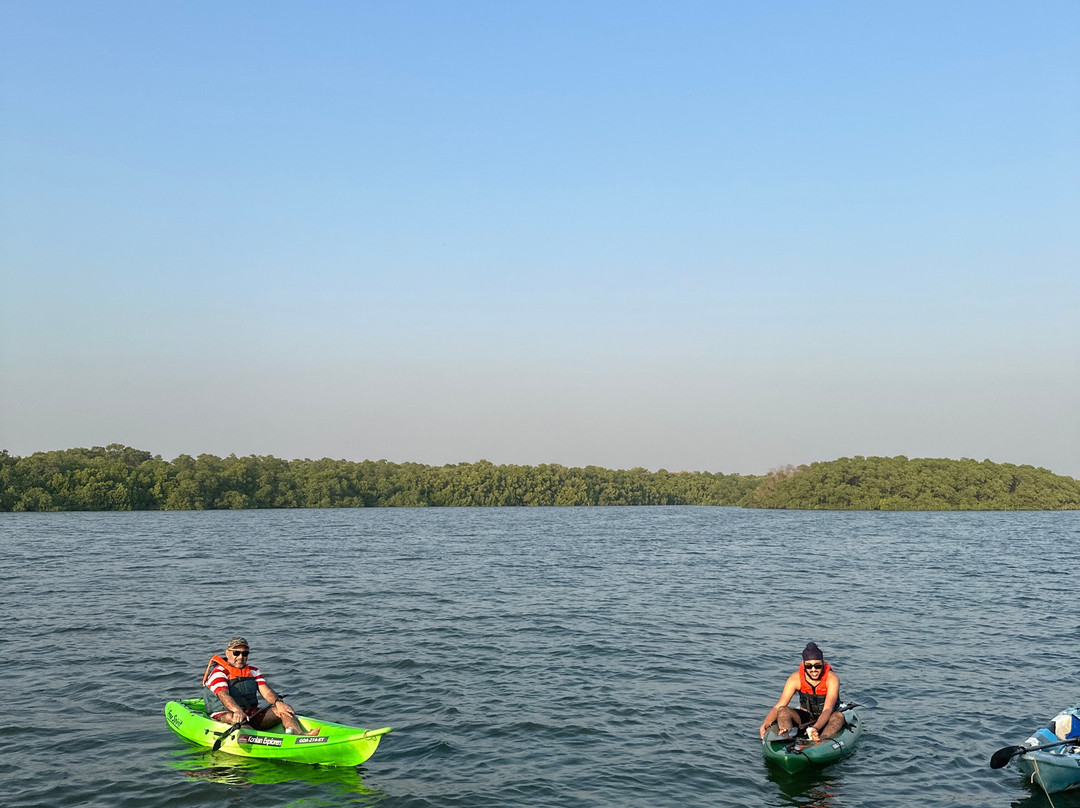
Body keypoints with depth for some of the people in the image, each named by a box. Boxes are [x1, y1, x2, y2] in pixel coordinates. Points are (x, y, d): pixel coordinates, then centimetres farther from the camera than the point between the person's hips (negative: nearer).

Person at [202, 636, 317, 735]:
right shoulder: (218, 672, -2)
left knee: (283, 709, -13)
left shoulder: (253, 671, 18)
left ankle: (300, 734, -41)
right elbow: (223, 695, -22)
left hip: (253, 714, 6)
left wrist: (278, 702, -21)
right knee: (232, 717, -40)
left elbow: (265, 690, 2)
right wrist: (237, 710, -42)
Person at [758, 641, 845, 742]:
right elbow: (779, 706, -16)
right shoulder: (795, 679, -12)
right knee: (782, 711, -24)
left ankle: (820, 741, -62)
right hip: (805, 718, 2)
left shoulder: (832, 679, -18)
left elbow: (828, 709, -31)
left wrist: (816, 728, -50)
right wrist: (764, 725, -33)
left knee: (839, 716, -35)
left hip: (826, 720, -2)